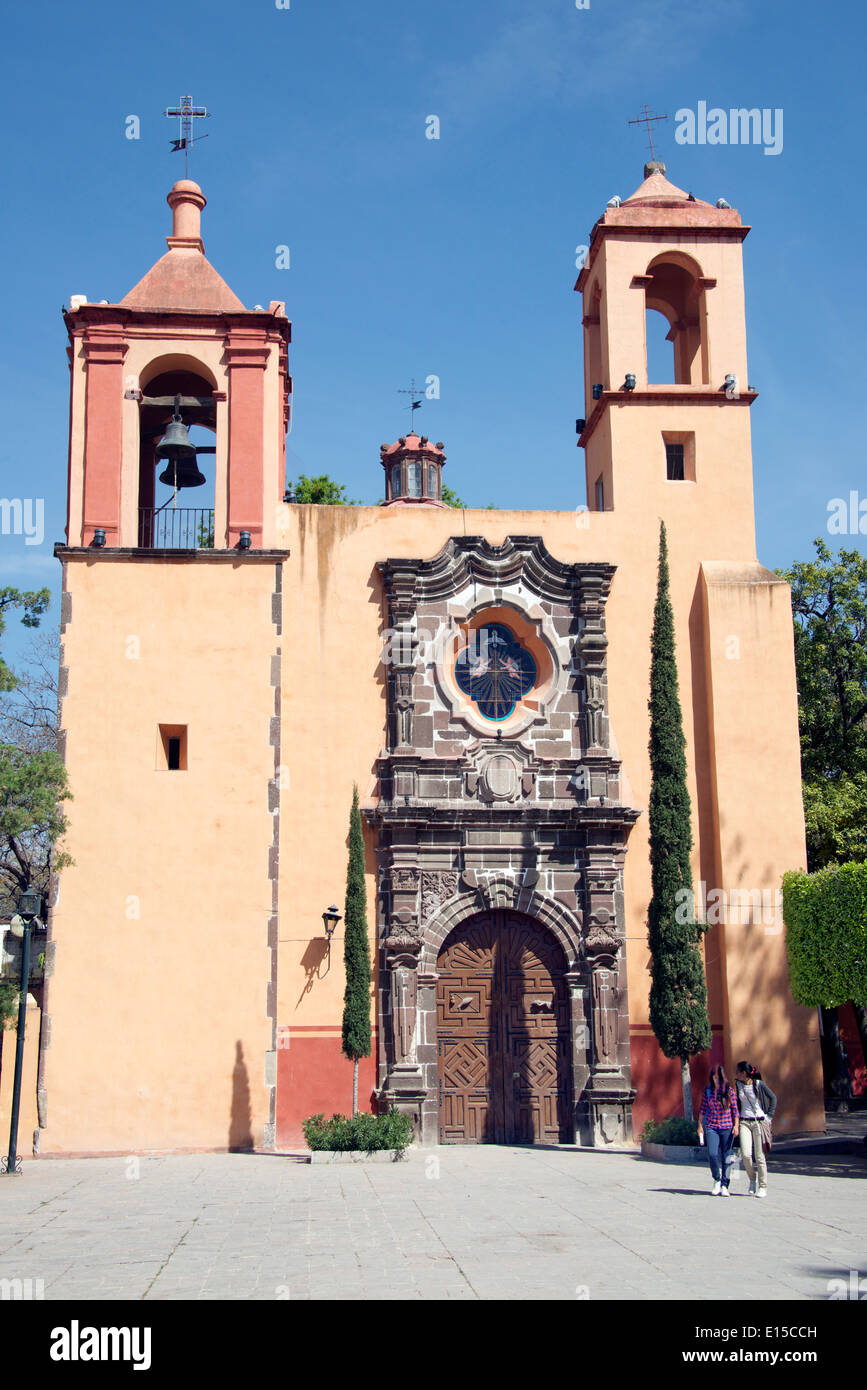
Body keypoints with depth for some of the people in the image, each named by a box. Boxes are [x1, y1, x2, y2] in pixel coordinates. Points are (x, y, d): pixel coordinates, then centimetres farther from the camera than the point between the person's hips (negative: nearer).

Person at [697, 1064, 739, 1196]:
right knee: (712, 1154, -12)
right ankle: (717, 1180, 12)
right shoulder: (707, 1090, 3)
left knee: (726, 1156, 0)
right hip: (711, 1127, 1)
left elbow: (735, 1109, 0)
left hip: (727, 1127, -1)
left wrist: (736, 1125, -7)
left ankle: (724, 1186, 9)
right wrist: (700, 1125, 7)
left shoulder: (729, 1090, -2)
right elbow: (703, 1109, 10)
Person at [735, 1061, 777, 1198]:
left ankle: (762, 1187, 8)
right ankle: (752, 1179, 14)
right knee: (745, 1154, -11)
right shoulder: (738, 1085, 4)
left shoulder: (760, 1084, -7)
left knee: (759, 1156, -3)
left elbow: (773, 1098, 4)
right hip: (744, 1122, 3)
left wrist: (769, 1116, -1)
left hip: (759, 1122, -3)